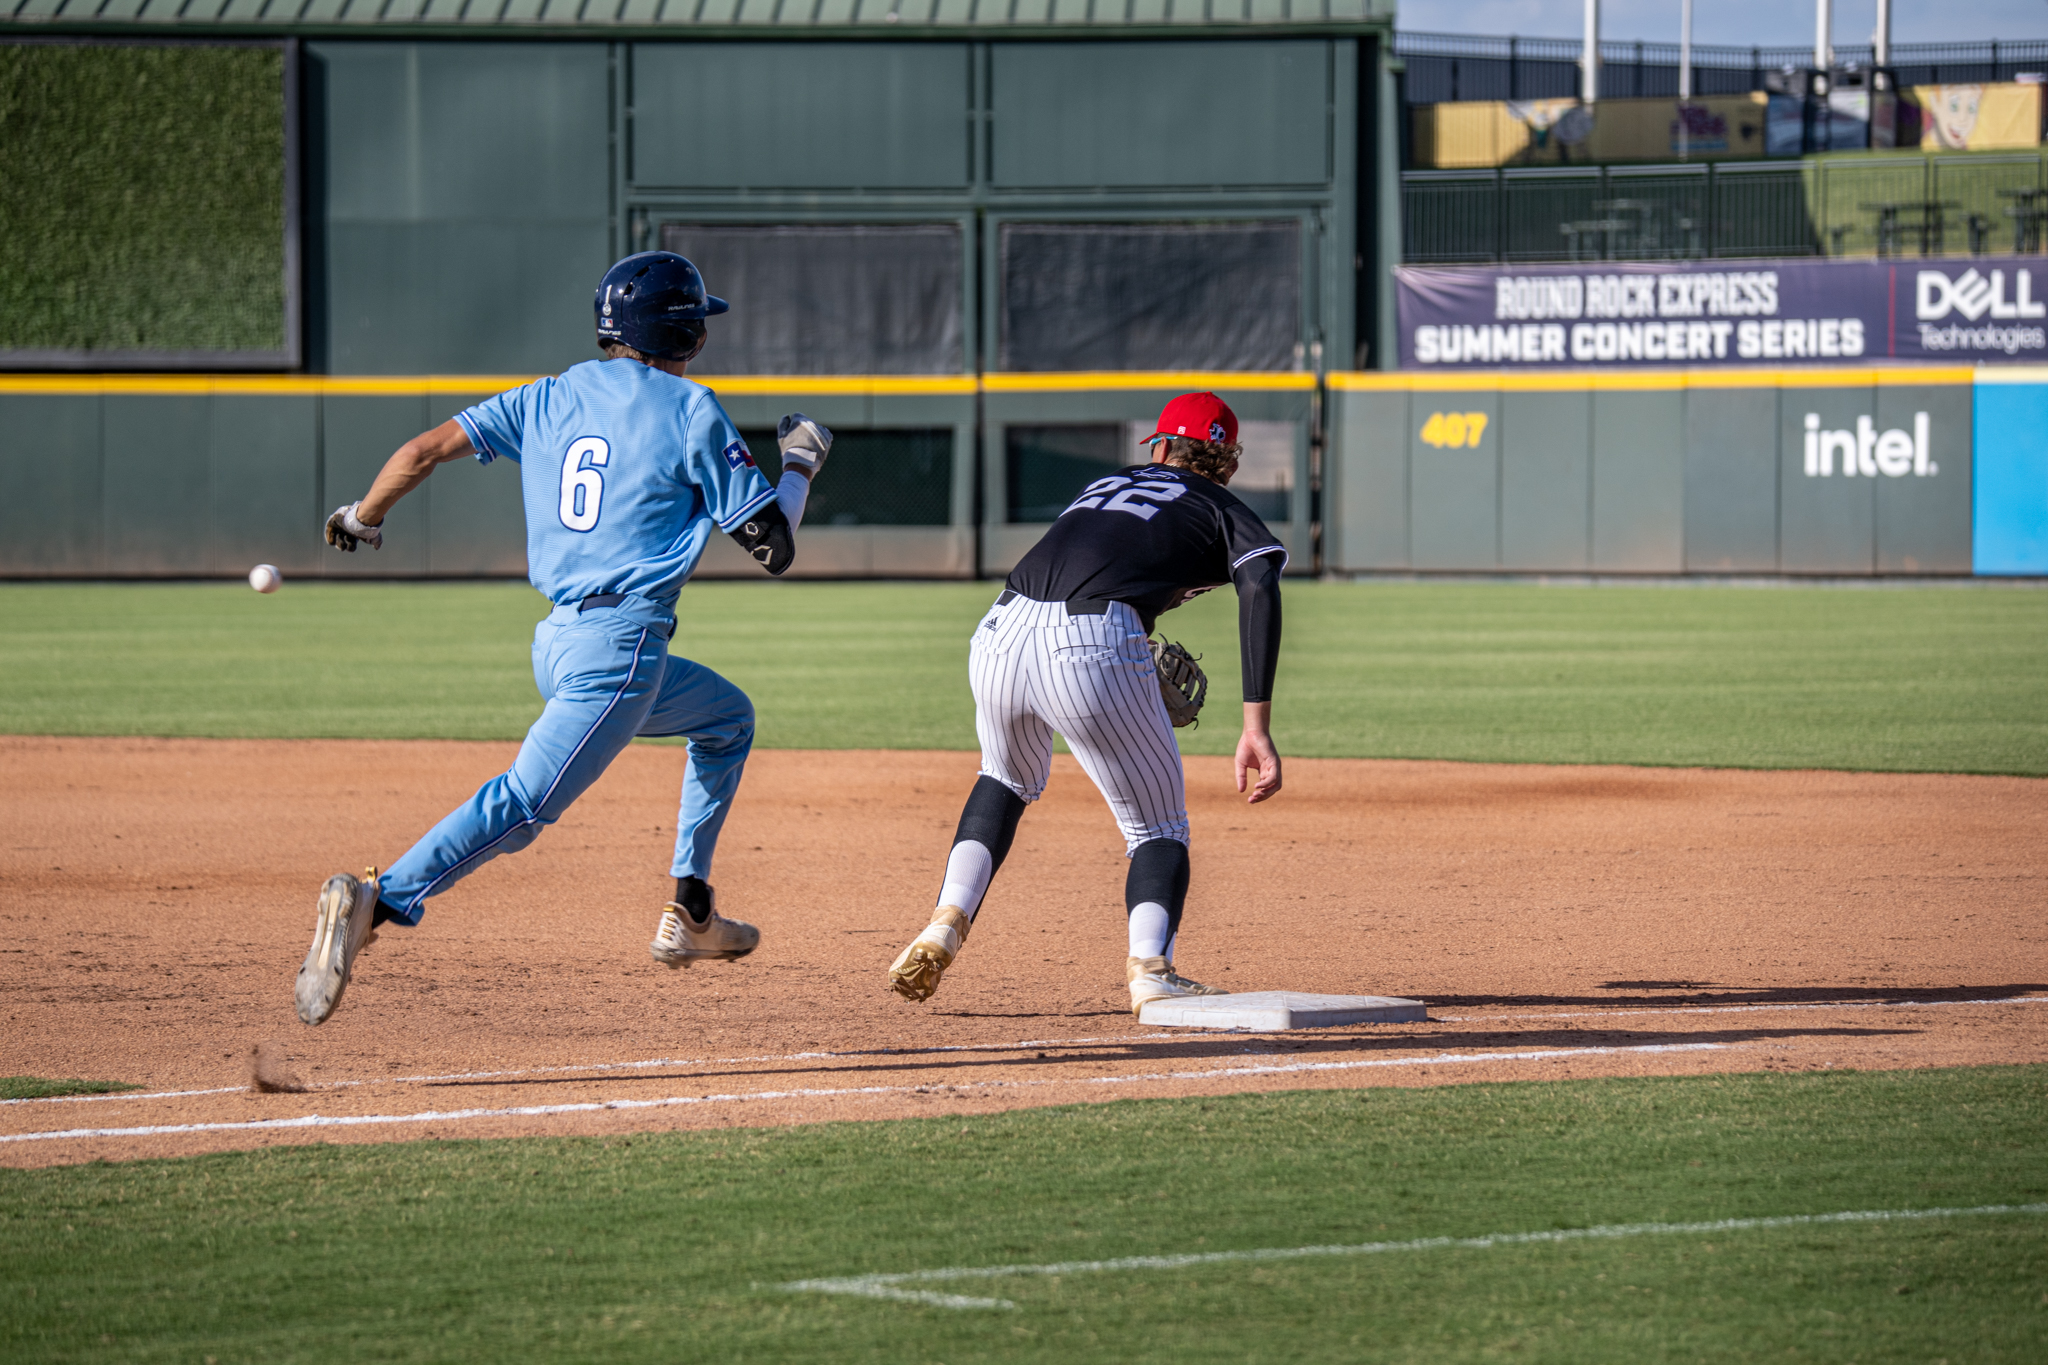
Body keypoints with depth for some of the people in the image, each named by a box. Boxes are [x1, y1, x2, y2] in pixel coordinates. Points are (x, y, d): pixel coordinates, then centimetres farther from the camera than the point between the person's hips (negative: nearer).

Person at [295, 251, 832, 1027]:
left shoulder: (552, 397, 13)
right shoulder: (691, 411, -3)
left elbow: (423, 451, 8)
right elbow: (772, 547, -2)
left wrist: (362, 518, 25)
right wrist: (800, 464, 15)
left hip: (556, 642, 8)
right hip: (620, 647, -8)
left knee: (727, 716, 29)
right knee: (526, 803, -19)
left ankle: (691, 915, 26)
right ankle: (376, 901, -37)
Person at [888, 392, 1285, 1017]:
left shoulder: (1105, 485, 34)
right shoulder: (1224, 511, 19)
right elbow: (1259, 588, -1)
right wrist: (1257, 726, -8)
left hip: (1001, 636, 4)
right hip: (1096, 652, -4)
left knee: (1008, 777, 35)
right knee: (1158, 825, 12)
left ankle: (947, 921, 17)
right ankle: (1149, 970, -13)